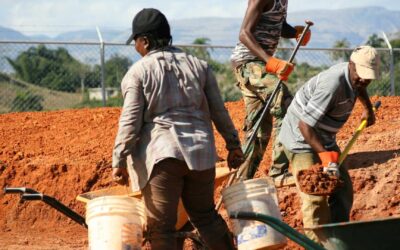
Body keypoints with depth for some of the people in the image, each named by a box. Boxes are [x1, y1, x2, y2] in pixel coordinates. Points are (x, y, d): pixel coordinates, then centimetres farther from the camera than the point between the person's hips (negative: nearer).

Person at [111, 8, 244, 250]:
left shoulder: (138, 72, -1)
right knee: (206, 215, 19)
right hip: (200, 152, 5)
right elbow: (219, 111, 13)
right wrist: (234, 145, 21)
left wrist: (119, 161, -4)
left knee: (161, 225, -2)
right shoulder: (199, 66, 12)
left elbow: (130, 121, -7)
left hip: (161, 153, -5)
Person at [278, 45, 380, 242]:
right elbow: (305, 125, -32)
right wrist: (325, 156, -32)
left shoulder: (352, 76, -3)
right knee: (315, 197, -15)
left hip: (323, 139, 10)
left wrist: (368, 109, 38)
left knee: (342, 188, 9)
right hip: (301, 139, -10)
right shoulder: (333, 84, -32)